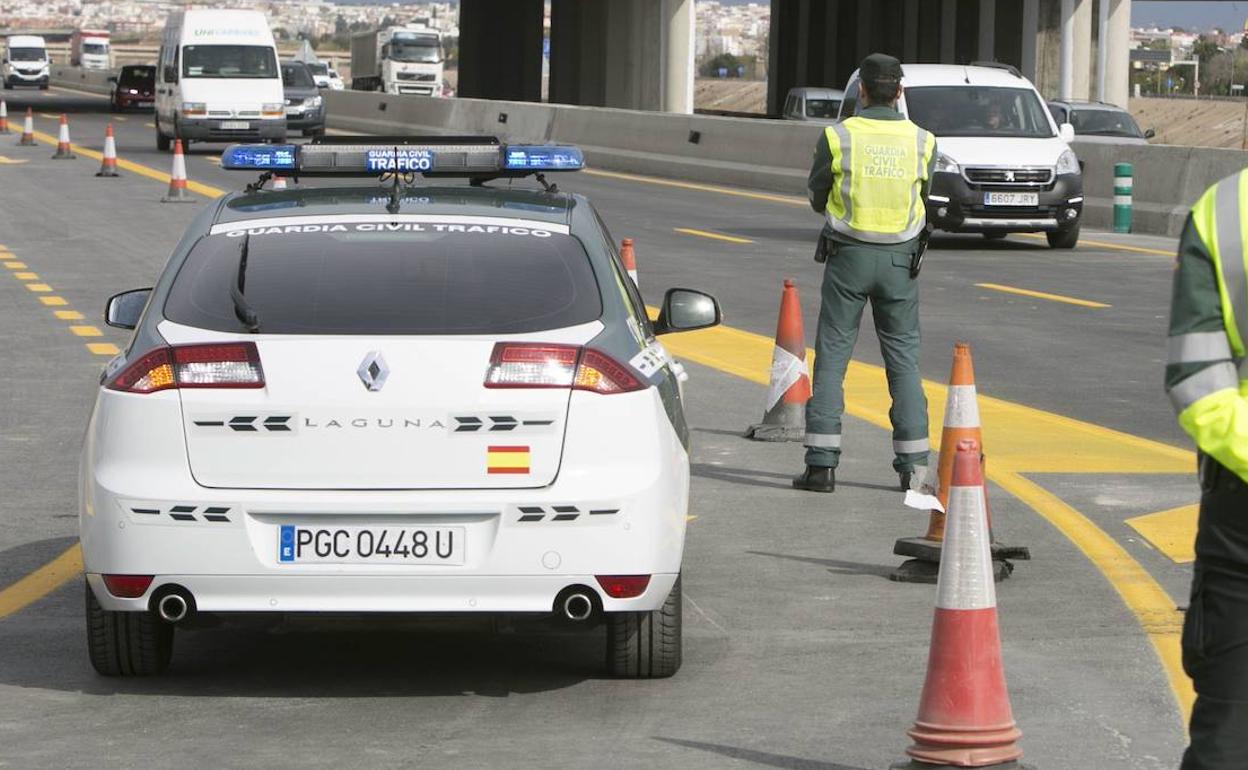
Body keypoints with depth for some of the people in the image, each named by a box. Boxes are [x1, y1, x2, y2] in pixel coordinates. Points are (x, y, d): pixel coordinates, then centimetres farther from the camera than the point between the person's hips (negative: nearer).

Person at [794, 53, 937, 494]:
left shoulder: (838, 137, -8)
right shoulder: (921, 142, -2)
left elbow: (817, 198, 3)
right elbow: (924, 201, 8)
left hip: (848, 255, -2)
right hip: (900, 259, 2)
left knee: (832, 357, 4)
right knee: (904, 358, 8)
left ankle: (821, 462, -1)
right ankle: (913, 465, 5)